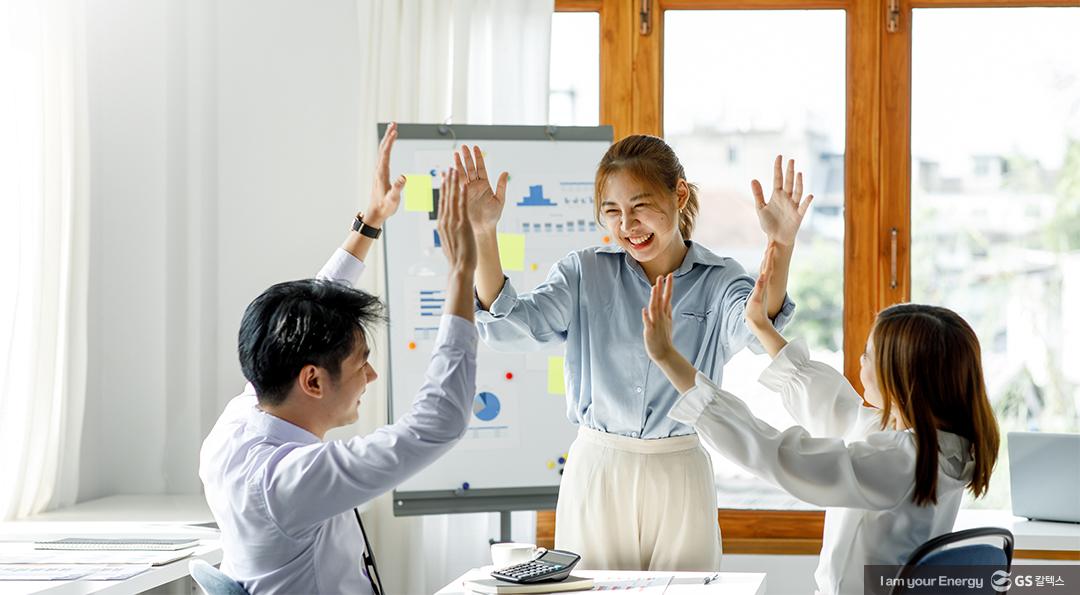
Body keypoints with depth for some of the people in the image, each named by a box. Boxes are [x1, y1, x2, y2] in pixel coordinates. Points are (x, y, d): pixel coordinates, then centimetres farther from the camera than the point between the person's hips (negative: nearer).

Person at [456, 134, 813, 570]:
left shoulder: (717, 281, -2)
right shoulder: (584, 274, 1)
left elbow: (754, 328, -24)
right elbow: (509, 326, -11)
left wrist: (779, 247, -42)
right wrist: (483, 234, -25)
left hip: (680, 475, 0)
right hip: (595, 469, 1)